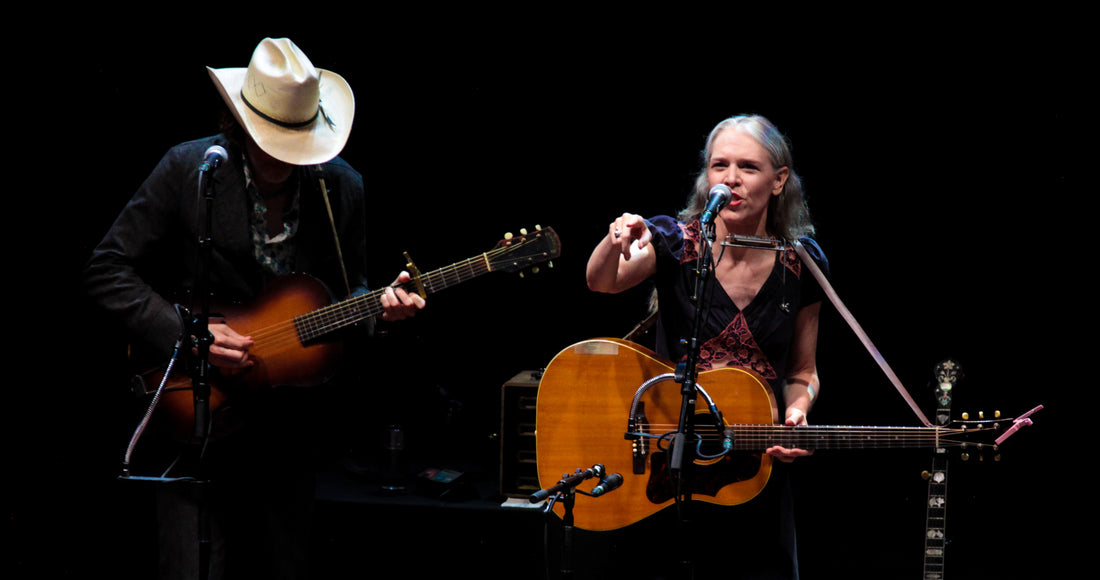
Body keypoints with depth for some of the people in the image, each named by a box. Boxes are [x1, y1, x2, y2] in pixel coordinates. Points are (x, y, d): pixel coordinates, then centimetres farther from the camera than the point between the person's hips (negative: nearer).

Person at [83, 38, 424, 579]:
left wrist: (375, 307, -12)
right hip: (194, 417, -3)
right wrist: (186, 335, -18)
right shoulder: (189, 169, -9)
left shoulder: (341, 187, 1)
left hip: (286, 425, 3)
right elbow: (107, 271, -9)